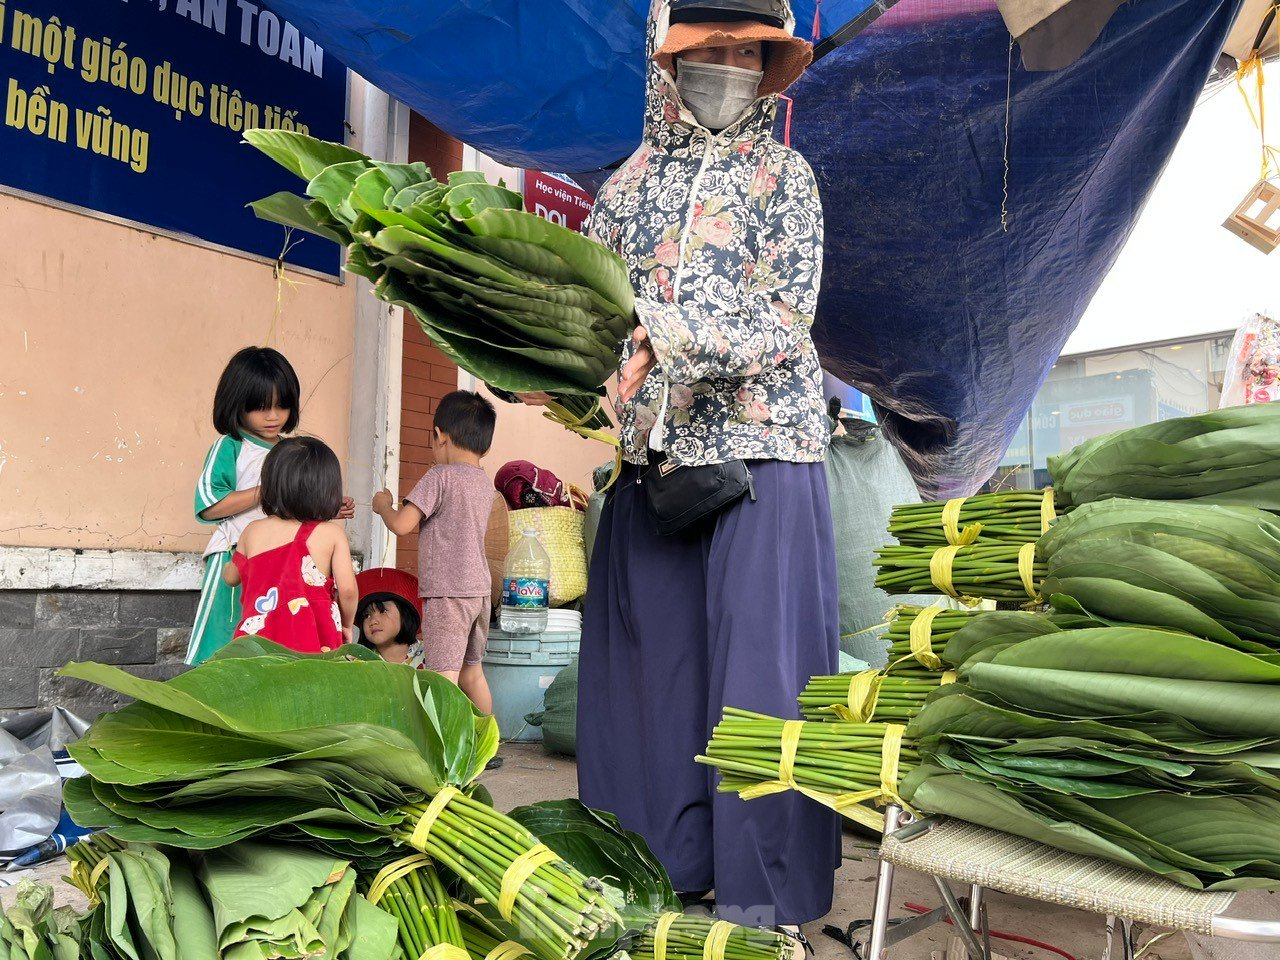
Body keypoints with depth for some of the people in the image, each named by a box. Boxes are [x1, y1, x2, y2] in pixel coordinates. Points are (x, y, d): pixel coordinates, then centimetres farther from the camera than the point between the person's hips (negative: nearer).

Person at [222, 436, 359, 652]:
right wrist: (346, 625, 10)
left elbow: (230, 577, 22)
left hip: (258, 634, 3)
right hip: (312, 639, -2)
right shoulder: (332, 533, -2)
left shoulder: (253, 531, 7)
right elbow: (347, 589, -8)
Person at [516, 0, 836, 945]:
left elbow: (782, 322, -7)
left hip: (761, 450, -3)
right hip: (651, 455, 3)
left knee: (758, 662, -3)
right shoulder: (629, 183, 14)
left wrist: (662, 337, -20)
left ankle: (762, 889, 11)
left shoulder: (785, 175, 5)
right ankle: (663, 865, 21)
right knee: (649, 658, 6)